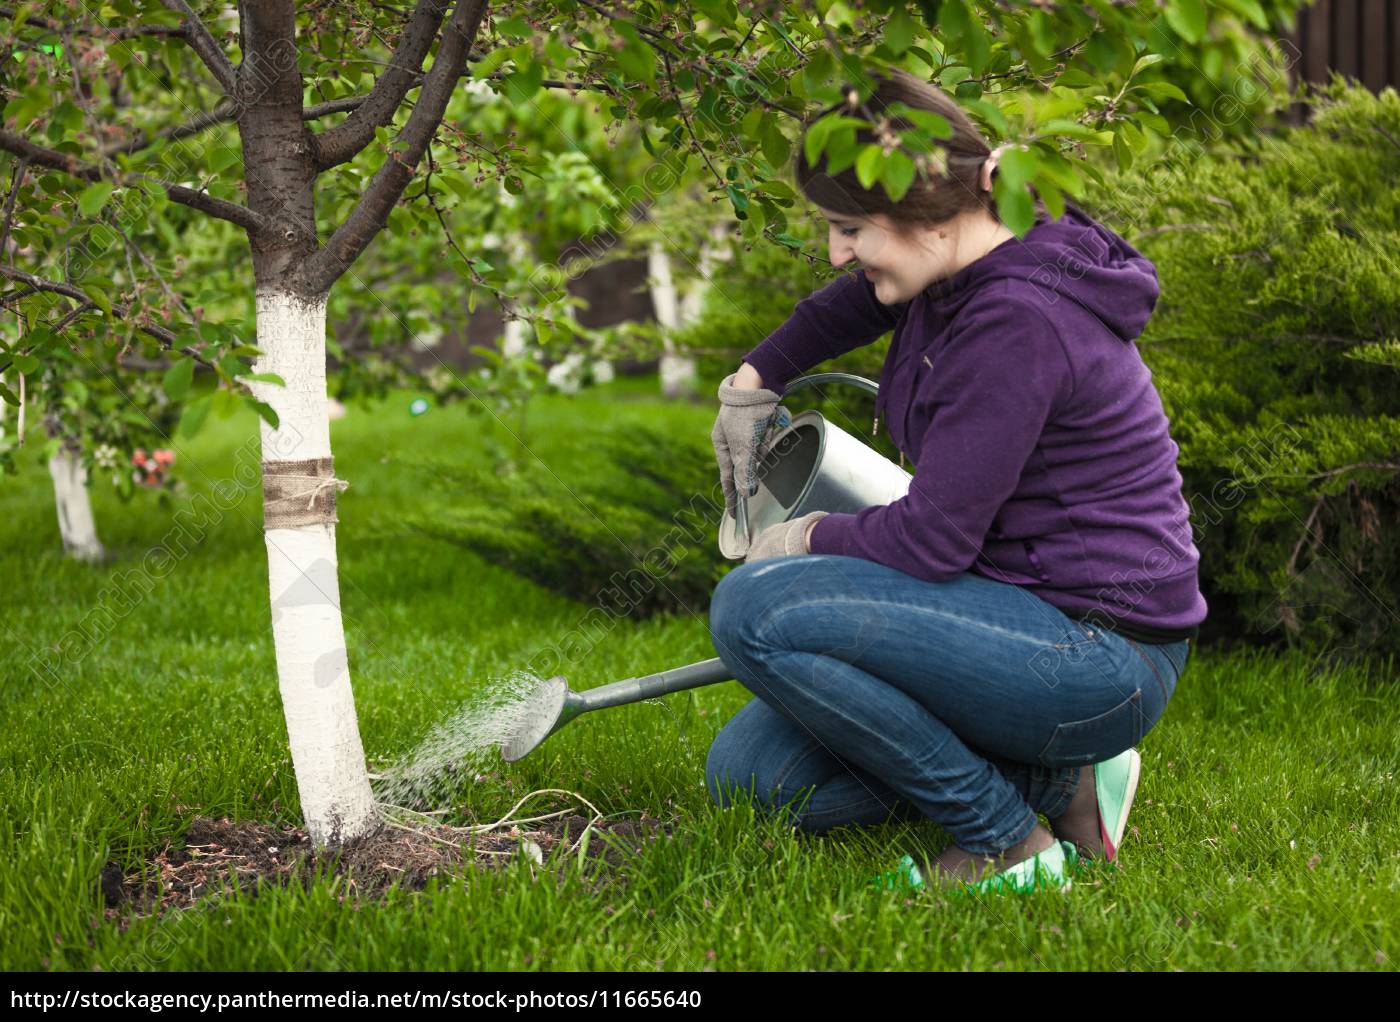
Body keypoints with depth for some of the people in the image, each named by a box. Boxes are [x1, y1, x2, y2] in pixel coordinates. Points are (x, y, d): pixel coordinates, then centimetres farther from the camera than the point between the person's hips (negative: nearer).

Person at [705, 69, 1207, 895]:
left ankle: (1008, 842, -11)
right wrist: (755, 378, 35)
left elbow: (932, 540, -21)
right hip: (1028, 612, 10)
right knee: (747, 772, 4)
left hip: (1100, 655, -10)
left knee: (757, 611, -23)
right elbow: (857, 303, 32)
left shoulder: (1018, 322, -23)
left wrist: (813, 536, -3)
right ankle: (1055, 775, 7)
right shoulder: (956, 275, 5)